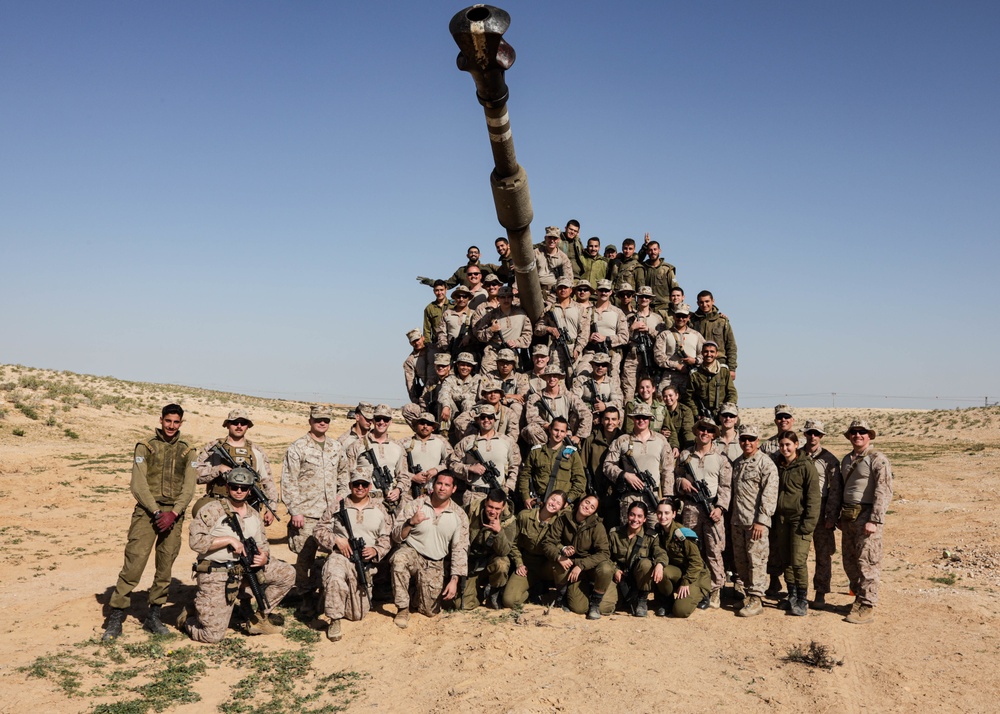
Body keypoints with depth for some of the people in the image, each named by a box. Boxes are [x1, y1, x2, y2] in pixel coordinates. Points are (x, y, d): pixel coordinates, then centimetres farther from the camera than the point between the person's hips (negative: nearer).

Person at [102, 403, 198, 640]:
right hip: (147, 511, -2)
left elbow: (189, 487, 3)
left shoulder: (187, 451, 9)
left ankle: (154, 617, 19)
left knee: (165, 568, 7)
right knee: (134, 563, -8)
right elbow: (138, 485, -4)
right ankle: (115, 618, 2)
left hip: (174, 514, 2)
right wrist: (156, 512, -12)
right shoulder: (145, 447, 3)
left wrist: (173, 513, -10)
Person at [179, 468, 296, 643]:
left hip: (245, 568, 6)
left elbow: (263, 545, 15)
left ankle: (259, 619, 9)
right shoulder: (213, 510, -11)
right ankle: (187, 618, 28)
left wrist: (264, 557, -9)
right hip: (215, 574, -6)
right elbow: (195, 541, -20)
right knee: (213, 635, -7)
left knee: (287, 573, -4)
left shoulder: (254, 515, 9)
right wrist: (229, 539, -22)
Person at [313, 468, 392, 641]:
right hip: (340, 556, -2)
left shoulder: (379, 510, 9)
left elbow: (386, 538, 9)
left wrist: (376, 551, -10)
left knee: (358, 614, 2)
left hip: (365, 562, 2)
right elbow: (319, 530, 4)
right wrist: (336, 539, -12)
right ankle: (334, 621, -22)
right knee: (335, 576, -40)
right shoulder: (337, 507, 4)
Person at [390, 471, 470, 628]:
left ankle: (419, 590, 32)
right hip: (412, 552, -1)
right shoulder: (415, 505, -7)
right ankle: (403, 609, -19)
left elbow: (460, 549, -3)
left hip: (434, 565, 2)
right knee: (399, 558, -37)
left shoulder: (459, 515, -4)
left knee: (430, 611, -3)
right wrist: (411, 522, -26)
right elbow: (396, 537, -7)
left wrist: (454, 579, -11)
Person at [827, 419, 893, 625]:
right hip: (847, 516, 7)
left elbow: (884, 492, -14)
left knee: (866, 562, -5)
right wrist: (832, 515, 14)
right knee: (849, 561, 12)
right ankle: (859, 597, 26)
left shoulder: (877, 459, -7)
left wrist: (874, 520, -20)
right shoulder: (846, 460, 17)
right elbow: (836, 489, 19)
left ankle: (867, 607, 2)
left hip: (866, 516, -7)